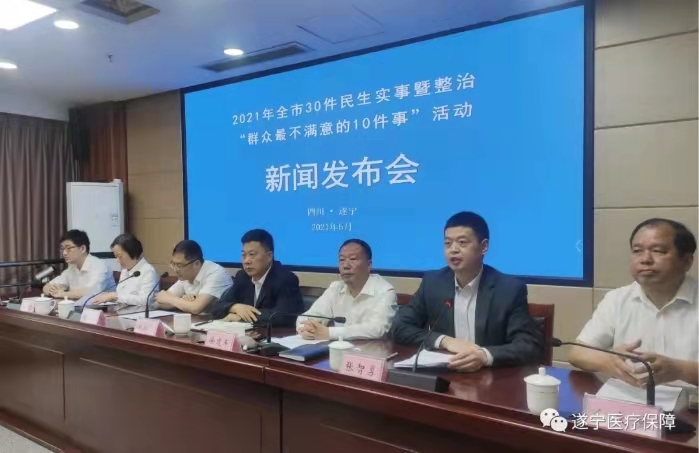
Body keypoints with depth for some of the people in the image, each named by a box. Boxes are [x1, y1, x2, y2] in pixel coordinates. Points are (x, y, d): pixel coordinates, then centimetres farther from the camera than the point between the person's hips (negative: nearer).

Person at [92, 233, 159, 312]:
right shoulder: (125, 270, 16)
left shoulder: (148, 271, -10)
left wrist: (114, 295, -18)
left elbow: (144, 300, -21)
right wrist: (110, 296, -2)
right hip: (120, 313, 7)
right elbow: (123, 296, 17)